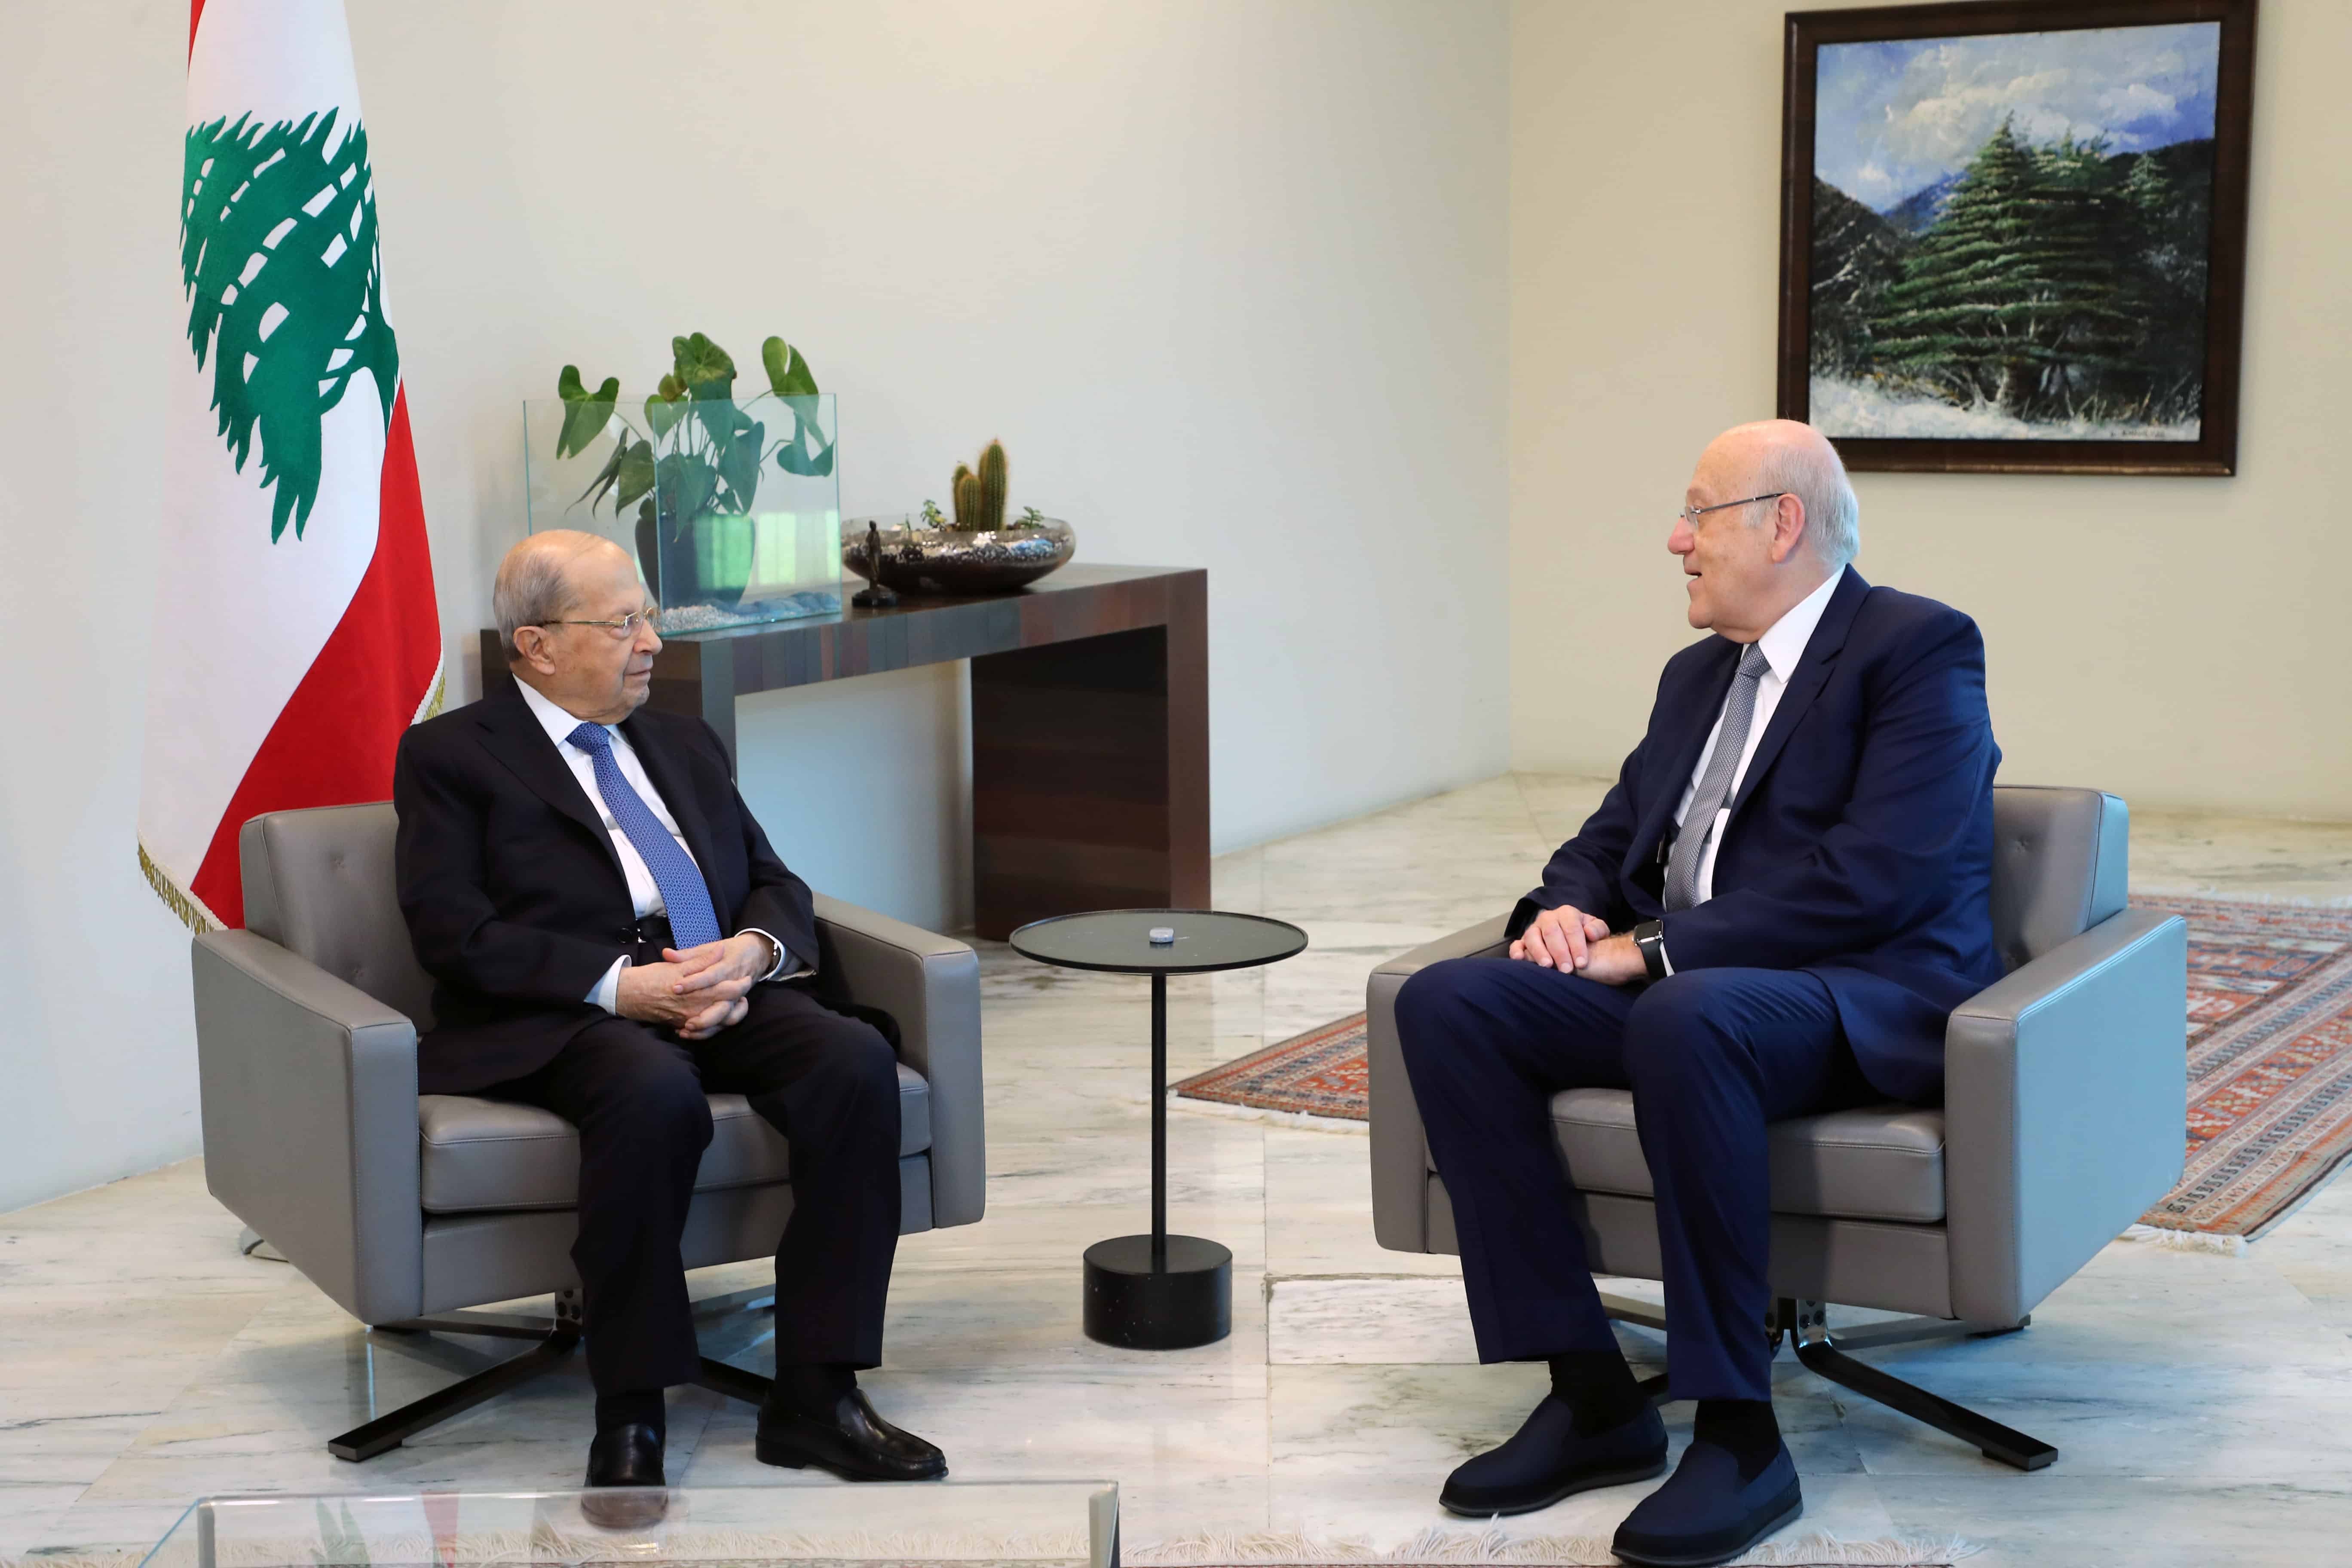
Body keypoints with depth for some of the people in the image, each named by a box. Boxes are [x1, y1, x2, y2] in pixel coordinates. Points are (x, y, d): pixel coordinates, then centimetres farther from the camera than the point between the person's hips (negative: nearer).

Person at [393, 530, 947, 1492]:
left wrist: (751, 952, -6)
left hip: (724, 994, 5)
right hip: (565, 1018, -5)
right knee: (655, 1092, -38)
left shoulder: (685, 745, 25)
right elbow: (455, 934, -6)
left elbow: (776, 885, 19)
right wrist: (619, 983, -18)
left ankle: (815, 1395, -21)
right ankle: (628, 1415, -25)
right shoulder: (451, 755, 7)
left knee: (856, 1060, -25)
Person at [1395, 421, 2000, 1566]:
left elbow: (1878, 875, -17)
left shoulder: (1919, 647, -5)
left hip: (1862, 998, -8)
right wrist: (1564, 911, -2)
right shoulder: (1699, 674, 22)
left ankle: (1739, 1433, -28)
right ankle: (1592, 1397, -15)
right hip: (1671, 985, 8)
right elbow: (1612, 837, 24)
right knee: (1445, 1003, -16)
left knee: (1687, 1021, -40)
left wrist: (1658, 948, -18)